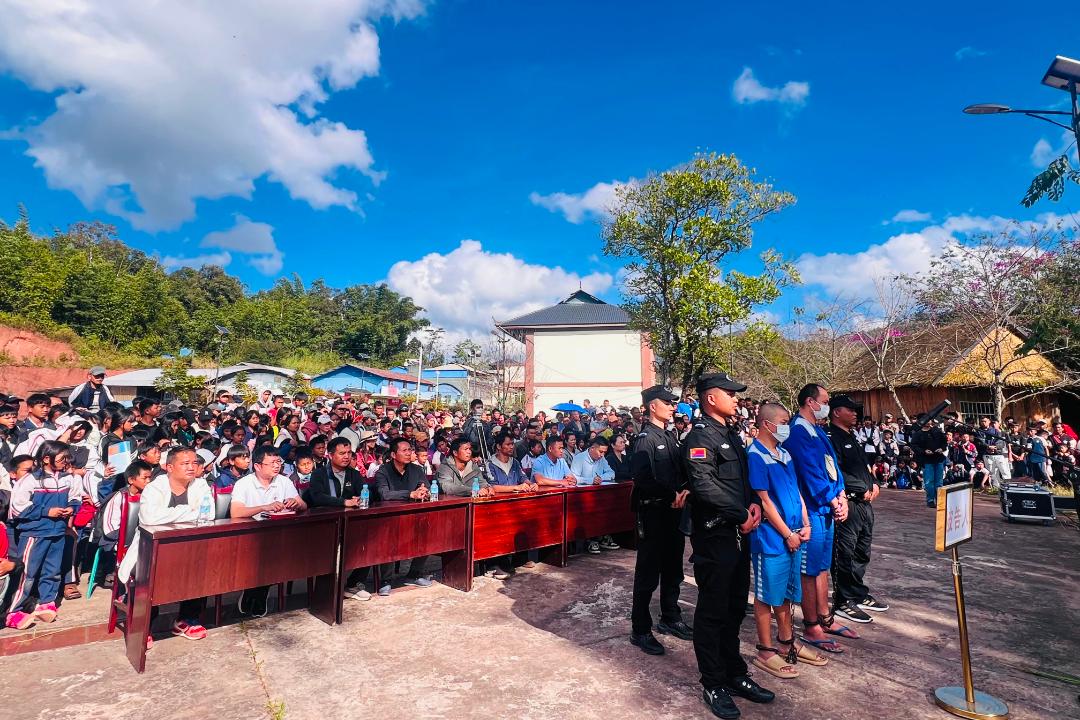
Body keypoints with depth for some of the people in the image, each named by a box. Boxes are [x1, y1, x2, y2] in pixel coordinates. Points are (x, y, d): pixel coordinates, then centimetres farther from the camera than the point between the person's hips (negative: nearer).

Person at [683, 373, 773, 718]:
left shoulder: (732, 434, 14)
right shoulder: (701, 436, -16)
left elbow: (745, 477, 18)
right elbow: (704, 485, -26)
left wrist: (755, 504, -1)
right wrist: (741, 515, -17)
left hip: (739, 533, 9)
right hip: (714, 536, -9)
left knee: (735, 608, 19)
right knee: (712, 611, 5)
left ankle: (735, 675, 35)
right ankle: (713, 686, 21)